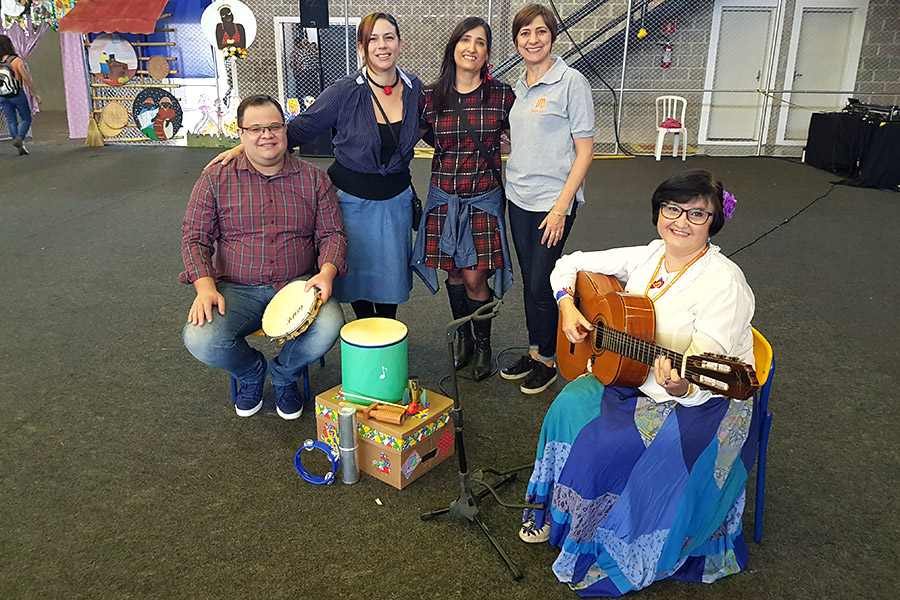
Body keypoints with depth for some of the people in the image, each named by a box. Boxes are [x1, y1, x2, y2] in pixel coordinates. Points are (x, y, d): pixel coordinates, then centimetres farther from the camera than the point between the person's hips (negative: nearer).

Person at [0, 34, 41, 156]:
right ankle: (19, 138, -14)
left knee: (11, 122, 9)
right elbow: (27, 79, -11)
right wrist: (35, 94, -3)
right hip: (17, 94, -4)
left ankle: (20, 147, 6)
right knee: (26, 119, 9)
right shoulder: (16, 60, -11)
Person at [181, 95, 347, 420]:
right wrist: (206, 287, -16)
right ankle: (251, 371, 11)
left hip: (297, 285, 0)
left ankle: (284, 373, 7)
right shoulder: (215, 180, 4)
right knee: (200, 340, -28)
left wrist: (327, 272, -16)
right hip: (236, 289, 0)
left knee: (329, 327, -30)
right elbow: (194, 238, 2)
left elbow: (332, 233, 5)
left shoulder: (313, 179, 7)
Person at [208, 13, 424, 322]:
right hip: (353, 198, -2)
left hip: (396, 199, 3)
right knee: (358, 269, 11)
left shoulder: (414, 88, -3)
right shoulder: (346, 92, -15)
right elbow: (297, 130, -11)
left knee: (391, 270, 12)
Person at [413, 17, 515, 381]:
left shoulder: (501, 95, -5)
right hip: (444, 197, 2)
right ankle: (463, 337, 32)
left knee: (475, 277, -3)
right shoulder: (431, 97, -3)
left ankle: (483, 344, 19)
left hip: (484, 198, -2)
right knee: (454, 272, 11)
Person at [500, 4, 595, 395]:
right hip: (519, 200, 6)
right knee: (528, 281, 14)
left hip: (553, 202, -6)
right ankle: (533, 353, 29)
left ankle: (547, 361, 18)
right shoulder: (519, 87, 11)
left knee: (540, 285, -1)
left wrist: (561, 207, -16)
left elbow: (584, 151, -12)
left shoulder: (571, 82, -9)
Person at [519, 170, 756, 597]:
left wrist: (681, 389, -48)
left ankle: (604, 557, 2)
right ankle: (554, 510, 7)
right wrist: (567, 306, -9)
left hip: (706, 403, -7)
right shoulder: (647, 258, 0)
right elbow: (569, 265, 9)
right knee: (571, 406, -15)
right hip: (632, 376, 7)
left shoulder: (725, 283, -21)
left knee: (607, 447, -24)